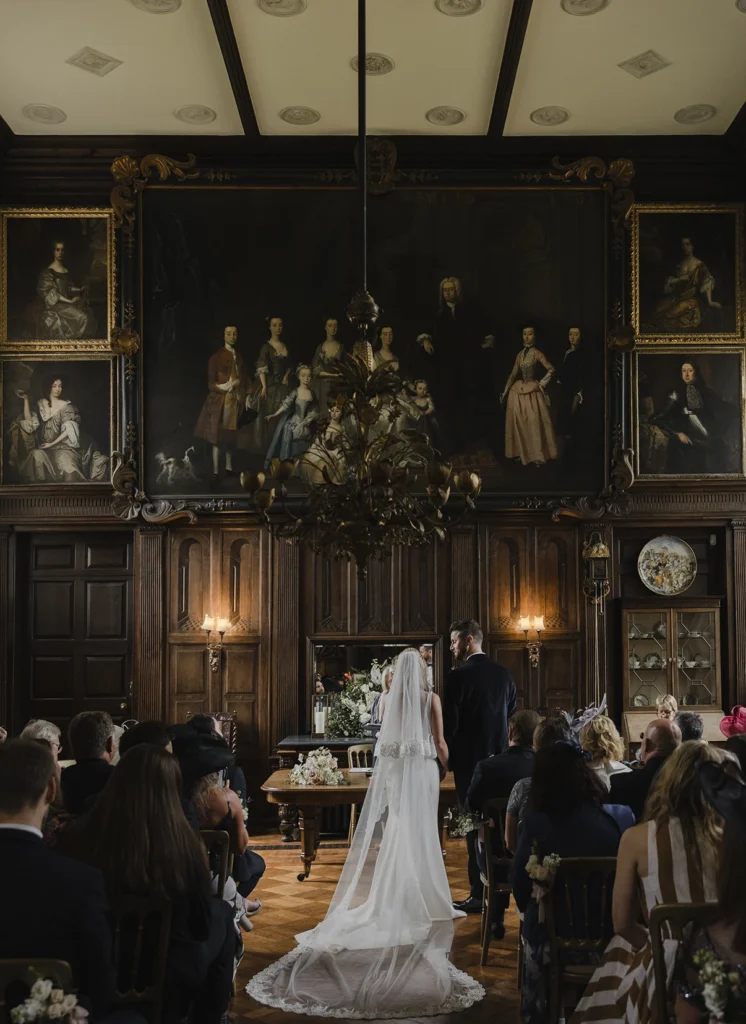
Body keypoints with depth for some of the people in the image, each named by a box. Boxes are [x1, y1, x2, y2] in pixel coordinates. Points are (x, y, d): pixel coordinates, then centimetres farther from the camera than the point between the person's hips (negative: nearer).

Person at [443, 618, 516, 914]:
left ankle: (479, 894, 3)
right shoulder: (504, 674, 6)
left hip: (469, 760, -6)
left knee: (474, 826, 0)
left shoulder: (459, 676, -14)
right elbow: (513, 717, 12)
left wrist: (445, 756, 0)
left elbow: (449, 723, -13)